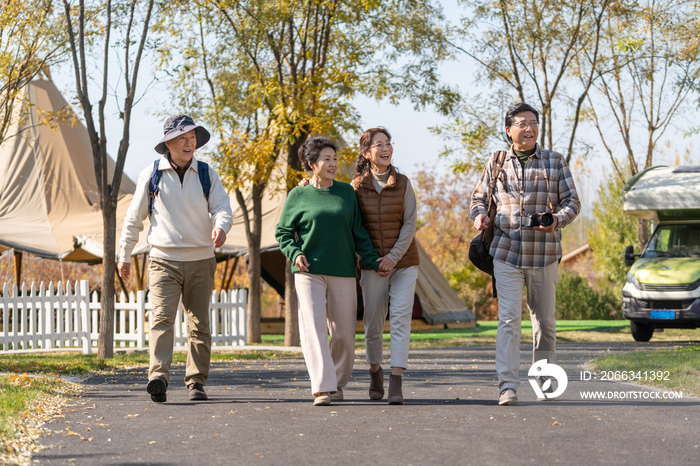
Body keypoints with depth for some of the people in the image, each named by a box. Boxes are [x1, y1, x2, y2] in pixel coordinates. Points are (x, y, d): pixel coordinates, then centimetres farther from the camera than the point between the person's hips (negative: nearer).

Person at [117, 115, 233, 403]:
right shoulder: (151, 175, 3)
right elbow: (134, 218, 10)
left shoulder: (206, 174, 7)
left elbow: (222, 206, -2)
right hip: (163, 260, -2)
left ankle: (196, 382, 13)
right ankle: (158, 377, -30)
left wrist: (220, 227, -26)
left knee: (199, 323, 6)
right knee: (162, 317, -18)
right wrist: (124, 256, 13)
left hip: (200, 260, 2)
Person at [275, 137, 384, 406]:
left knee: (343, 333, 3)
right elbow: (282, 232, 10)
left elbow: (358, 232, 13)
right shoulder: (298, 196, 4)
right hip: (309, 272, -2)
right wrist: (294, 253, -8)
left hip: (343, 272, 2)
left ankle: (338, 383, 23)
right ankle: (322, 389, -16)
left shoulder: (346, 192, 10)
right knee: (313, 328, -14)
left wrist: (372, 260, 3)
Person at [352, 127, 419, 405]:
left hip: (403, 263, -1)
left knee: (400, 318, -13)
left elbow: (410, 224, -4)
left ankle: (396, 383, -18)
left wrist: (394, 257, -15)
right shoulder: (357, 186, 1)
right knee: (373, 323, 5)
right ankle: (375, 374, 28)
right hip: (372, 265, 1)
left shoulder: (402, 184, 0)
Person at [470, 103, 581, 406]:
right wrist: (479, 215, -4)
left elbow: (572, 202, 6)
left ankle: (545, 381, 27)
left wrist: (557, 221, -15)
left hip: (544, 255, 1)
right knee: (508, 318, -12)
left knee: (544, 321, 10)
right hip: (506, 253, -1)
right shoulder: (496, 164, 9)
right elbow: (479, 197, 19)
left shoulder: (555, 162, 7)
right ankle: (507, 386, -15)